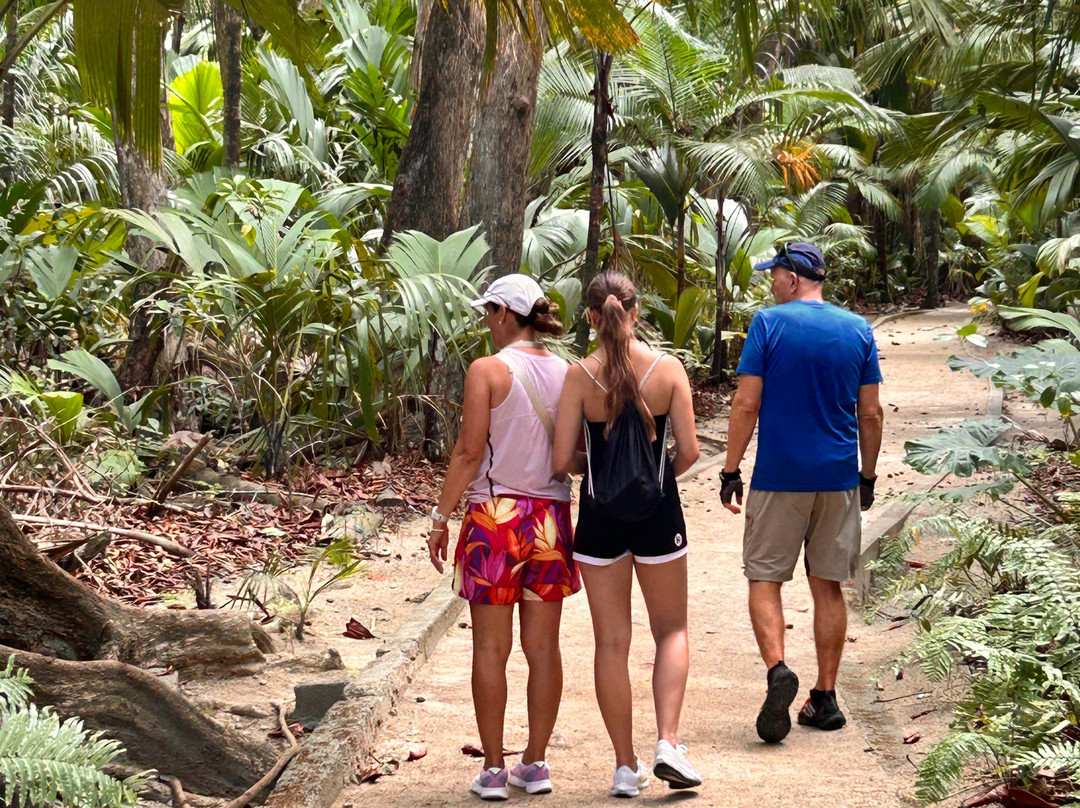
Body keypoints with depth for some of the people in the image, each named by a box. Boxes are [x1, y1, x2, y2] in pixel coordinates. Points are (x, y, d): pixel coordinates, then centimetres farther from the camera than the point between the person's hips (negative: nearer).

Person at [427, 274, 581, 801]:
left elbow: (468, 453, -11)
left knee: (491, 648, 3)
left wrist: (441, 518, -4)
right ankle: (535, 764, 15)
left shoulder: (487, 371, -9)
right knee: (543, 648, 9)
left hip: (495, 517, -4)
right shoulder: (566, 374, 4)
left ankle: (493, 769, 6)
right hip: (550, 519, 4)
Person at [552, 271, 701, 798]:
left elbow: (562, 460, -9)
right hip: (658, 515, 0)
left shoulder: (579, 376, -8)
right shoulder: (668, 369, -6)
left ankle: (626, 766, 13)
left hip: (600, 516, 0)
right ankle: (668, 744, 0)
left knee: (611, 642, 9)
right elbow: (689, 451, -6)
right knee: (671, 631, 16)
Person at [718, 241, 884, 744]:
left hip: (779, 476, -3)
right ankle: (825, 697, 12)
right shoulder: (857, 330, 6)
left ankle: (777, 669, -18)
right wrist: (868, 476, 16)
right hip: (838, 477, 3)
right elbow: (870, 413, 7)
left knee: (765, 579, 4)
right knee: (828, 587, 9)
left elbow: (747, 404, -8)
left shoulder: (768, 324, -5)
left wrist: (730, 471, -2)